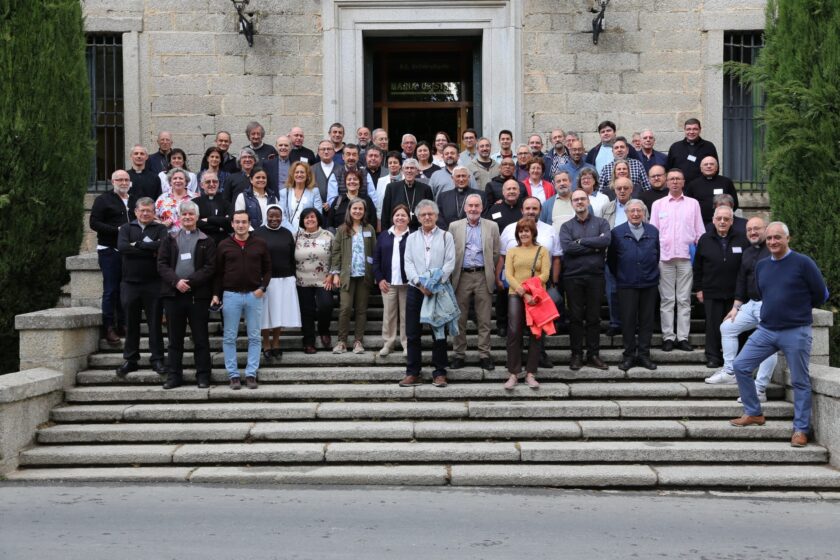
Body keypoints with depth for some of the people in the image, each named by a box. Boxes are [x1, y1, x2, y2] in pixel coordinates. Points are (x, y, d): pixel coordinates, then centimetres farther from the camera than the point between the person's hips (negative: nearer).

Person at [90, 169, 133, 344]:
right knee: (110, 290, -4)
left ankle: (122, 324, 18)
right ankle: (109, 328, 2)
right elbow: (94, 223, -8)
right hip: (110, 251, -5)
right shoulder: (103, 200, 0)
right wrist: (117, 230, -16)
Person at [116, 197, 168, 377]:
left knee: (155, 323, 3)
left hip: (153, 284, -1)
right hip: (130, 283, 1)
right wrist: (151, 251, -14)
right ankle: (130, 360, 18)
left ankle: (157, 359, 12)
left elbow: (163, 245, -17)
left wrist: (137, 244, -12)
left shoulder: (160, 229, 6)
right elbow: (121, 247, -12)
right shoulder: (126, 228, 9)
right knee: (131, 324, 8)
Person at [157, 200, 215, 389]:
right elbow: (162, 265, 4)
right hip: (173, 294, 2)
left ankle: (203, 376, 10)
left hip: (198, 295, -2)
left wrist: (190, 281, -14)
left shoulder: (206, 241, 6)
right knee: (175, 338, 7)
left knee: (201, 338, 3)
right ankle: (174, 375, 14)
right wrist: (176, 281, -13)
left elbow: (210, 267, -3)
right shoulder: (169, 240, 13)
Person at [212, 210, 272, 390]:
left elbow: (267, 269, 8)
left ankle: (251, 373, 12)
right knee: (229, 338, 2)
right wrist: (216, 294, -1)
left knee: (254, 337, 4)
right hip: (231, 295, 0)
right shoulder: (224, 245, 3)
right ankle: (233, 374, 11)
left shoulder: (260, 244, 4)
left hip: (254, 295, 0)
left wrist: (262, 288, -5)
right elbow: (218, 272, 6)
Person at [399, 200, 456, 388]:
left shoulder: (446, 236, 5)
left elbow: (450, 263, -4)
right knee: (412, 333, 3)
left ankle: (439, 372, 9)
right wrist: (420, 283, -12)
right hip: (415, 289, 2)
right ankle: (412, 373, 9)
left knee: (438, 332, 2)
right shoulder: (412, 238, 12)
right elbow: (408, 264, 3)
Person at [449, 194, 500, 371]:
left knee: (484, 320, 2)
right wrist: (454, 273, 4)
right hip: (461, 276, 0)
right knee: (460, 319, 4)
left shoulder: (492, 226, 6)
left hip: (483, 277, 0)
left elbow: (495, 253, 8)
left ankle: (484, 355, 8)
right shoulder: (454, 226, 6)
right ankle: (459, 354, 12)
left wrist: (490, 272, 6)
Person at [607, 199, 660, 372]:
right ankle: (629, 355, 9)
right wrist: (618, 275, 7)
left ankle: (644, 354, 13)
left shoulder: (653, 232, 7)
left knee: (647, 320, 5)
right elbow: (611, 258, 6)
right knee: (627, 320, 1)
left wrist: (653, 273, 12)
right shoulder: (617, 232, 2)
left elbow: (658, 254, 14)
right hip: (626, 285, -2)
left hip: (649, 284, 2)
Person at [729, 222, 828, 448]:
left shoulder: (803, 263, -8)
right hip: (766, 330, 5)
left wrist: (799, 308, 13)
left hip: (796, 332, -5)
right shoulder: (761, 266, 8)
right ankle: (753, 413, 16)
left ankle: (801, 429, 13)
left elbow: (821, 294, 0)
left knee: (800, 382, 2)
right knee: (741, 365, 0)